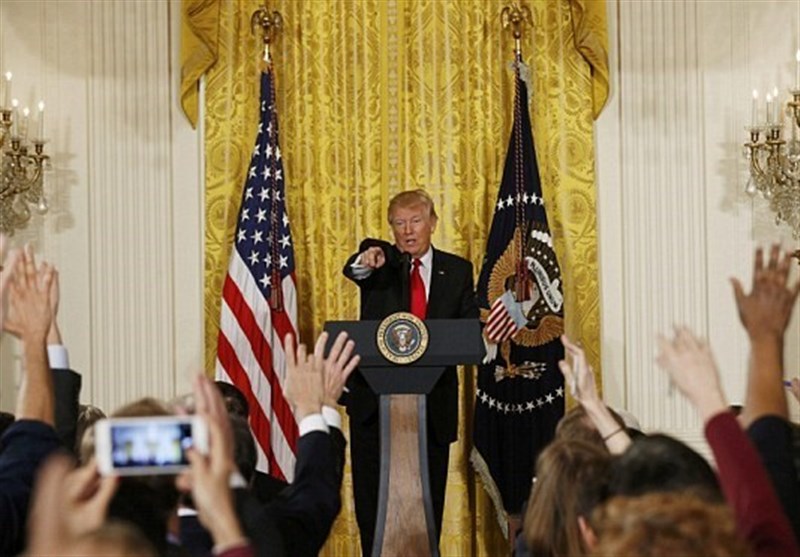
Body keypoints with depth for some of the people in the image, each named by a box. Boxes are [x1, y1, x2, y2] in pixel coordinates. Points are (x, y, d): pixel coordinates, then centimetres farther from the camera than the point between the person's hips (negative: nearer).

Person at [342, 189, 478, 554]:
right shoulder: (380, 261, 3)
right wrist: (365, 262, -44)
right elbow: (353, 271, -20)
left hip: (432, 400, 1)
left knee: (429, 494, 5)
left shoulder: (457, 270, 9)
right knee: (371, 494, 3)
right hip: (376, 396, -1)